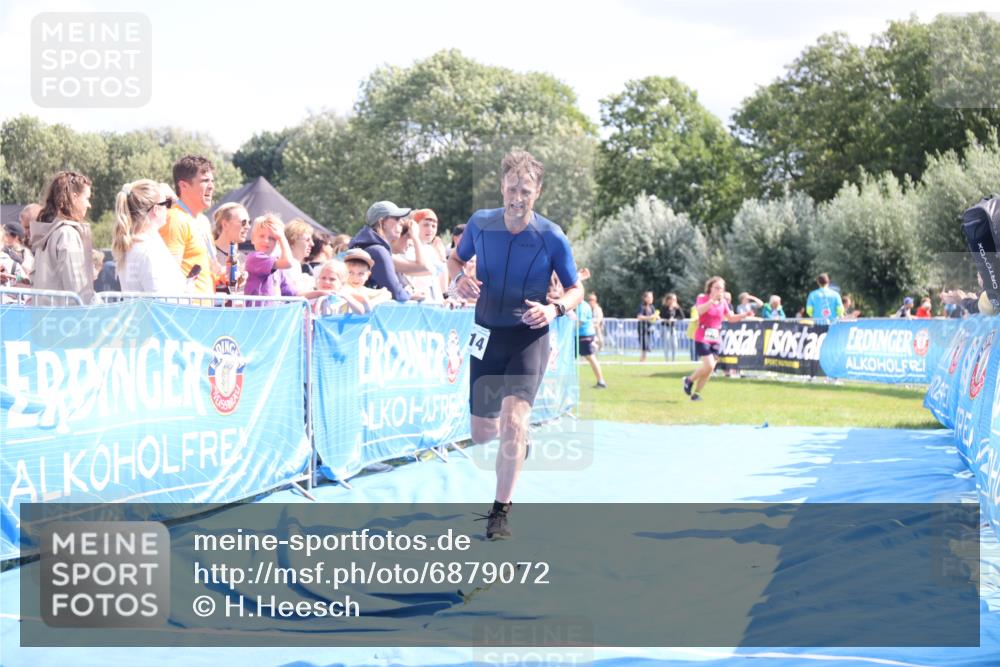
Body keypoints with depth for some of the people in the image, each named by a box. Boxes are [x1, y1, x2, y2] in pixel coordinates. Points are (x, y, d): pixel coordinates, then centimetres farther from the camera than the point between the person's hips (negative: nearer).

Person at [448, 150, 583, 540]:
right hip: (487, 336, 3)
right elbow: (455, 258, 13)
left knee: (513, 420, -22)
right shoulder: (480, 224, -6)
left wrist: (554, 310, -23)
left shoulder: (552, 238, -12)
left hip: (529, 337, -3)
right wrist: (458, 279, -11)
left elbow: (576, 290, -1)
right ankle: (518, 436, 48)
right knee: (482, 433, 9)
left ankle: (500, 511, -8)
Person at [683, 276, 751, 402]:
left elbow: (731, 318, 16)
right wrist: (713, 300, -34)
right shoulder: (702, 298, -7)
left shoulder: (723, 302, 8)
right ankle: (690, 380, 9)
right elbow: (699, 311, -27)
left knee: (710, 369, 2)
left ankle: (696, 393, 15)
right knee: (708, 365, -17)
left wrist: (744, 315, 1)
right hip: (702, 338, -5)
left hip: (716, 339, 5)